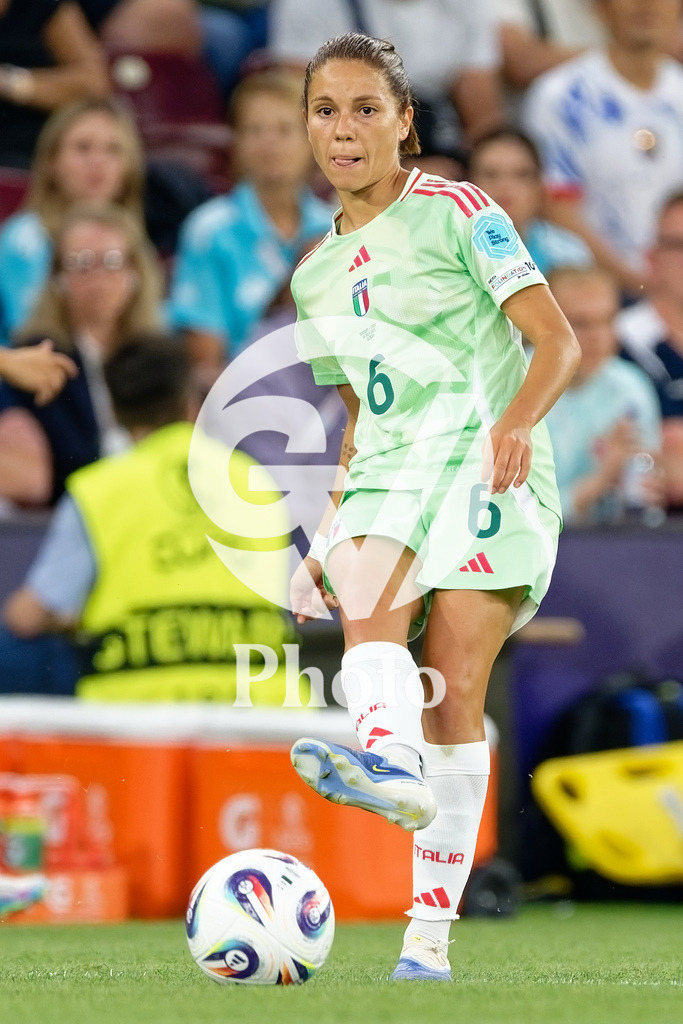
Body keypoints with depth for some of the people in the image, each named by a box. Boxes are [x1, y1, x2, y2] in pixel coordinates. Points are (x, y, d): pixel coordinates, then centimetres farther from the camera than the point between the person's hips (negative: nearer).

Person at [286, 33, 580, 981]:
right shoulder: (315, 274, 19)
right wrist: (330, 532, 18)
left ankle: (431, 933, -18)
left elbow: (557, 341, -8)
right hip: (386, 481, 5)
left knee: (455, 694, -16)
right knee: (368, 609, -29)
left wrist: (516, 421, -27)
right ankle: (390, 761, -56)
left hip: (486, 471, -5)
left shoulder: (455, 212, 0)